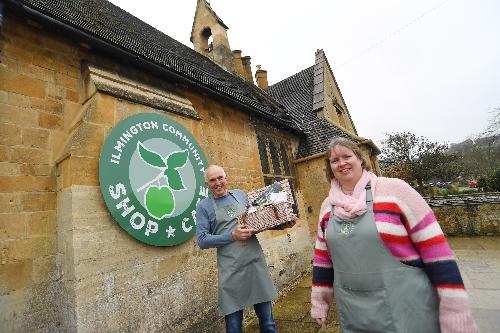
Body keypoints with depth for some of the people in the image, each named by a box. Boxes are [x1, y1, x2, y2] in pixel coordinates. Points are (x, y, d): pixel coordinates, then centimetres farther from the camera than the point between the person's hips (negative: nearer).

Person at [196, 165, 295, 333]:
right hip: (231, 270, -3)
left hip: (256, 262, 3)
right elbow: (202, 240, -5)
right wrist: (232, 236, -16)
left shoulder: (240, 194, 8)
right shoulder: (203, 206, 0)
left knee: (267, 317, 17)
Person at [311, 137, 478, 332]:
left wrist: (456, 310, -11)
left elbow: (435, 248, -10)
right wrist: (319, 302, 11)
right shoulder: (327, 206, 1)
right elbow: (322, 257, 8)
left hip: (408, 310, -3)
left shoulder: (394, 189, -11)